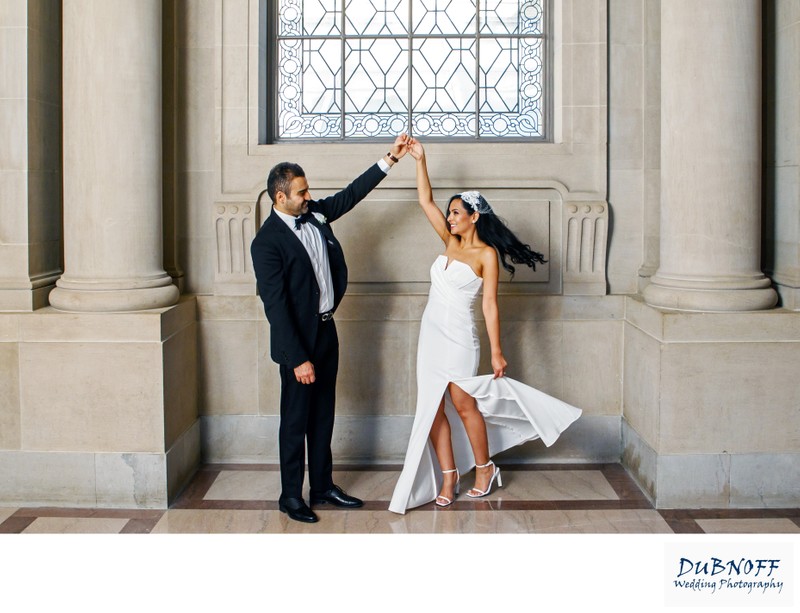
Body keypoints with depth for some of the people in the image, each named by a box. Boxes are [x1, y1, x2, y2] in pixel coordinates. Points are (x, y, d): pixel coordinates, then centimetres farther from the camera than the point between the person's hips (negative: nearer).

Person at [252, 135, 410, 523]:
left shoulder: (315, 214, 2)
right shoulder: (267, 242, -19)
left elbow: (352, 194, 17)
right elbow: (275, 305, -21)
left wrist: (390, 158, 13)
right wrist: (298, 358, -22)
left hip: (326, 331, 8)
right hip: (298, 340, -7)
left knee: (323, 417, 16)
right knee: (296, 420, 4)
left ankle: (323, 487, 28)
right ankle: (291, 497, 18)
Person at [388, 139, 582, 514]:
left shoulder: (487, 253, -7)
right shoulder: (450, 241, 10)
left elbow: (489, 304, -10)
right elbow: (425, 200, 12)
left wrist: (497, 351, -13)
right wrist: (419, 160, 8)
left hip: (459, 336, -7)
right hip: (431, 332, 7)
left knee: (464, 405, 0)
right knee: (432, 408, 4)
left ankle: (484, 468, 19)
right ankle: (448, 476, 12)